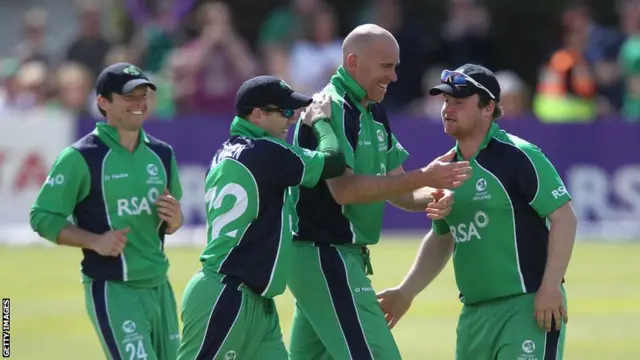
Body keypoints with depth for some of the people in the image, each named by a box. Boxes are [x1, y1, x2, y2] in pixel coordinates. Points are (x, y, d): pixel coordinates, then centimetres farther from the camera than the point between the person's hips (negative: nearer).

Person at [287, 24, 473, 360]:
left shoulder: (374, 113, 14)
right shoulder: (332, 108, -15)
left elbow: (393, 187, 15)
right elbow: (344, 189, -24)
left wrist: (430, 199, -8)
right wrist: (423, 178, -26)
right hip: (325, 256, -10)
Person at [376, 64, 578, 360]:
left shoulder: (518, 156, -11)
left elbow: (564, 217, -14)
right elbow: (441, 240, 25)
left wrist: (550, 287, -20)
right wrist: (406, 292, 20)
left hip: (528, 307, -8)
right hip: (474, 312, 8)